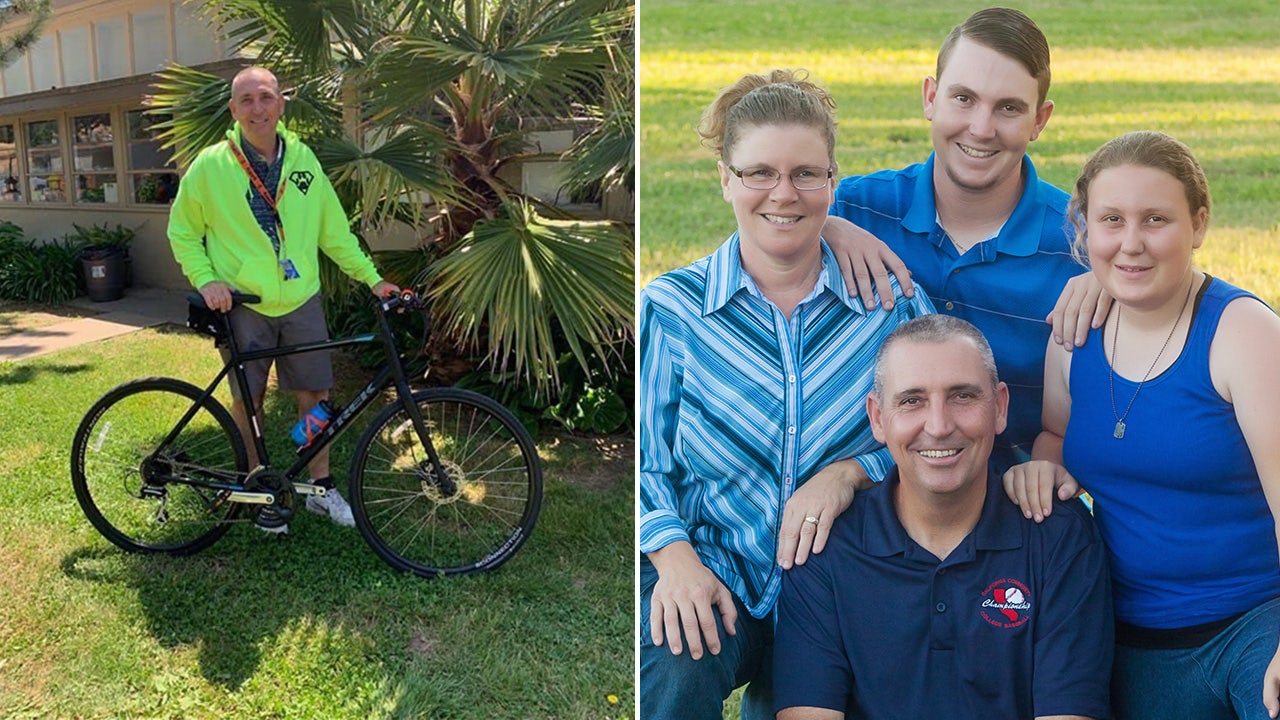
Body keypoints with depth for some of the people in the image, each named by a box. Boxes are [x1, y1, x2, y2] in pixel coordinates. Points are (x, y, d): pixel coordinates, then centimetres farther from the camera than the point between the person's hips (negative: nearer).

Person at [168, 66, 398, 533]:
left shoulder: (302, 160, 2)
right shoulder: (210, 166, -6)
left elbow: (334, 231, 9)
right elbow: (182, 233, 3)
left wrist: (372, 278, 4)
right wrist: (205, 280, -11)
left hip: (301, 302, 3)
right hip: (242, 305, -2)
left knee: (314, 394, 7)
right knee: (247, 400, 7)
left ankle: (321, 487, 23)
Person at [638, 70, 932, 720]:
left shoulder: (893, 303, 2)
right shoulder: (669, 308, -1)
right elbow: (644, 464, 0)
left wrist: (849, 471, -13)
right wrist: (675, 555, -16)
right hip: (711, 575, -2)